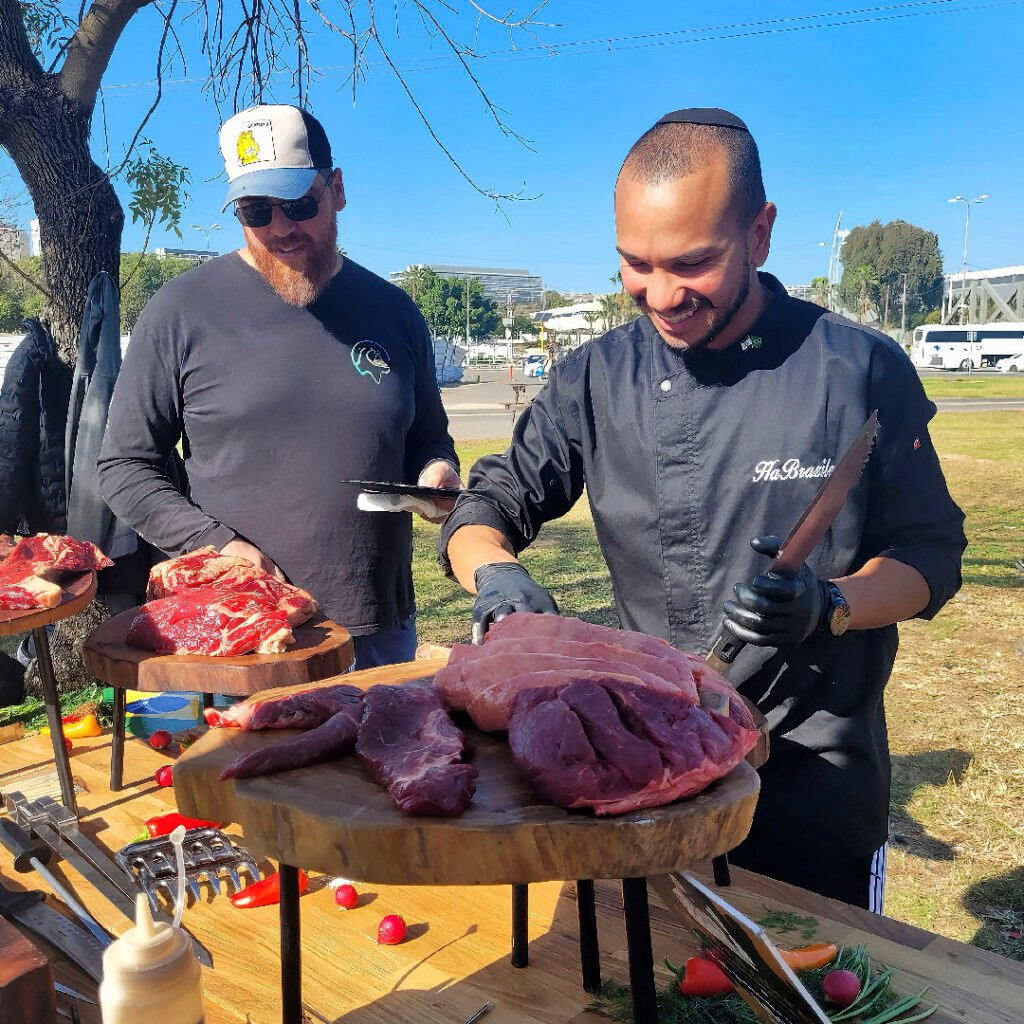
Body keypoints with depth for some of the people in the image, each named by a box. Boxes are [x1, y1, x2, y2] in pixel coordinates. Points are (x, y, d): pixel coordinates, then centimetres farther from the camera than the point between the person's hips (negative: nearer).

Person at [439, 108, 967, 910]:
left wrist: (828, 604, -25)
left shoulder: (860, 371, -12)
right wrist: (495, 574, -22)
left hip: (816, 784, -2)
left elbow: (930, 556, -5)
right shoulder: (597, 380, -4)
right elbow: (487, 508, 1)